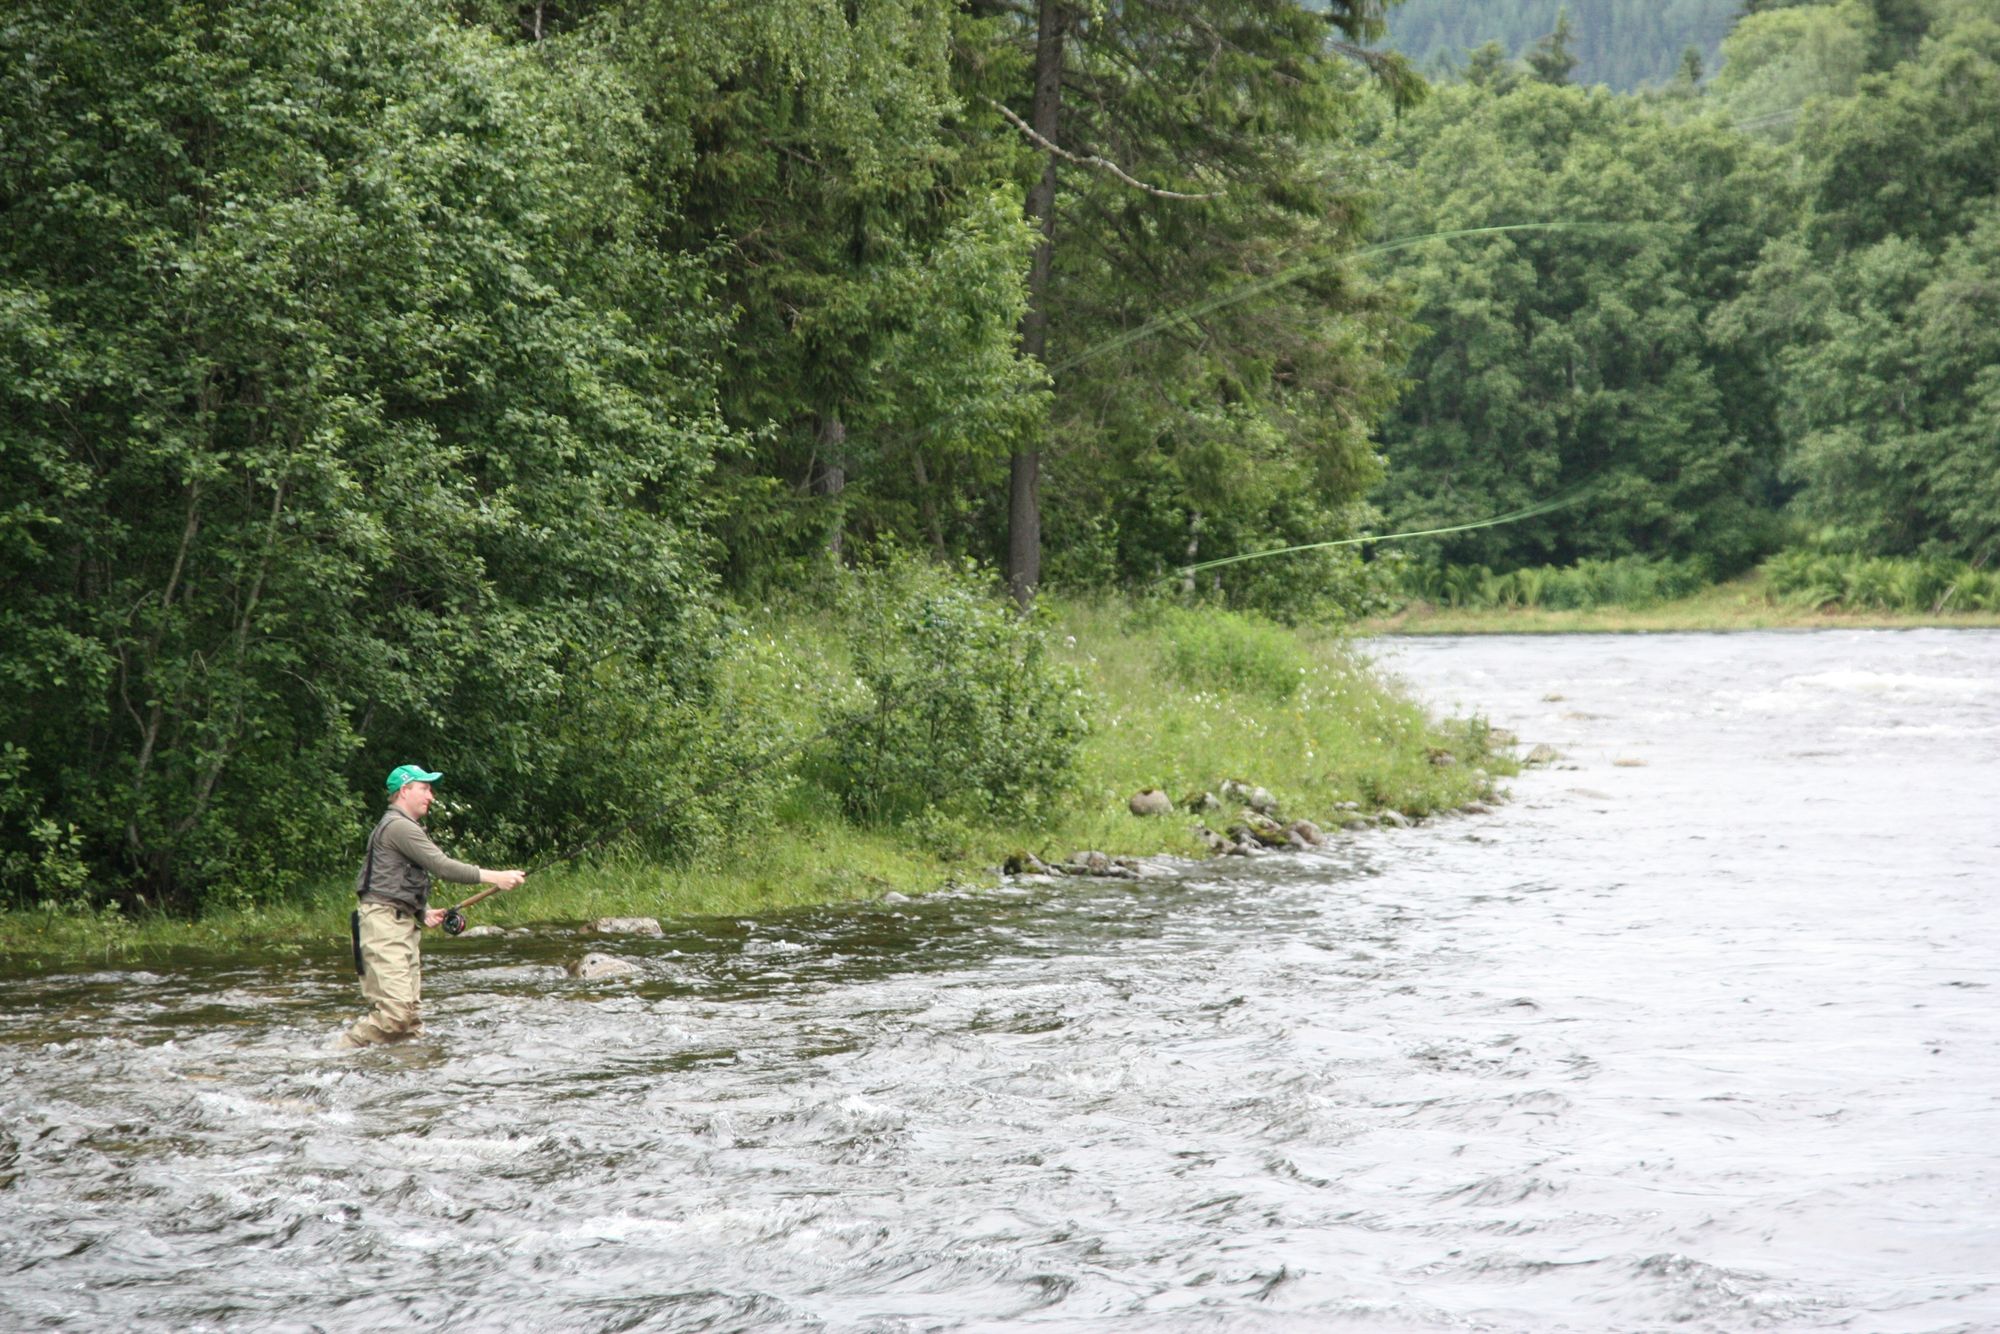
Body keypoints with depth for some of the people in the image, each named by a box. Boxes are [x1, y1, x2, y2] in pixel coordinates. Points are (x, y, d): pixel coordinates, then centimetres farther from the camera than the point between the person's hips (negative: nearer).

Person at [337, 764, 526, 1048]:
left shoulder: (407, 827, 23)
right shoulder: (398, 826, -11)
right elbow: (441, 866, -18)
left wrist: (425, 912, 11)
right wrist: (494, 878, -17)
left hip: (404, 921, 11)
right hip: (384, 921, -11)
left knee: (410, 1009, 5)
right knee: (396, 1010, -18)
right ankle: (340, 1050, -14)